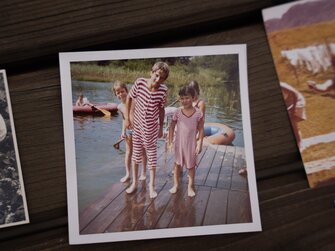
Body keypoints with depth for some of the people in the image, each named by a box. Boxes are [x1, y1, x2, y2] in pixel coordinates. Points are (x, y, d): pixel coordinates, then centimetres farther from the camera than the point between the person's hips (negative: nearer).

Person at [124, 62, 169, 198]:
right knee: (136, 154, 15)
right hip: (137, 126, 1)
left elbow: (161, 108, -3)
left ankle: (151, 185, 23)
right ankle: (134, 183, 31)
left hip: (152, 129, -1)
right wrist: (127, 118, -2)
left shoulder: (163, 90, -18)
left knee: (152, 156, 9)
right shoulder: (139, 83, -20)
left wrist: (161, 127, 3)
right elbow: (129, 98, -4)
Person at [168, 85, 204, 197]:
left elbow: (201, 129, -5)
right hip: (179, 143, 1)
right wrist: (170, 142, -2)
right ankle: (176, 184, 28)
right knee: (177, 164, 13)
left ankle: (190, 186, 25)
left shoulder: (198, 113, -11)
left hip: (191, 144, -1)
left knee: (191, 165, 11)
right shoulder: (177, 112, -8)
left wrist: (200, 144, -7)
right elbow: (172, 127, 0)